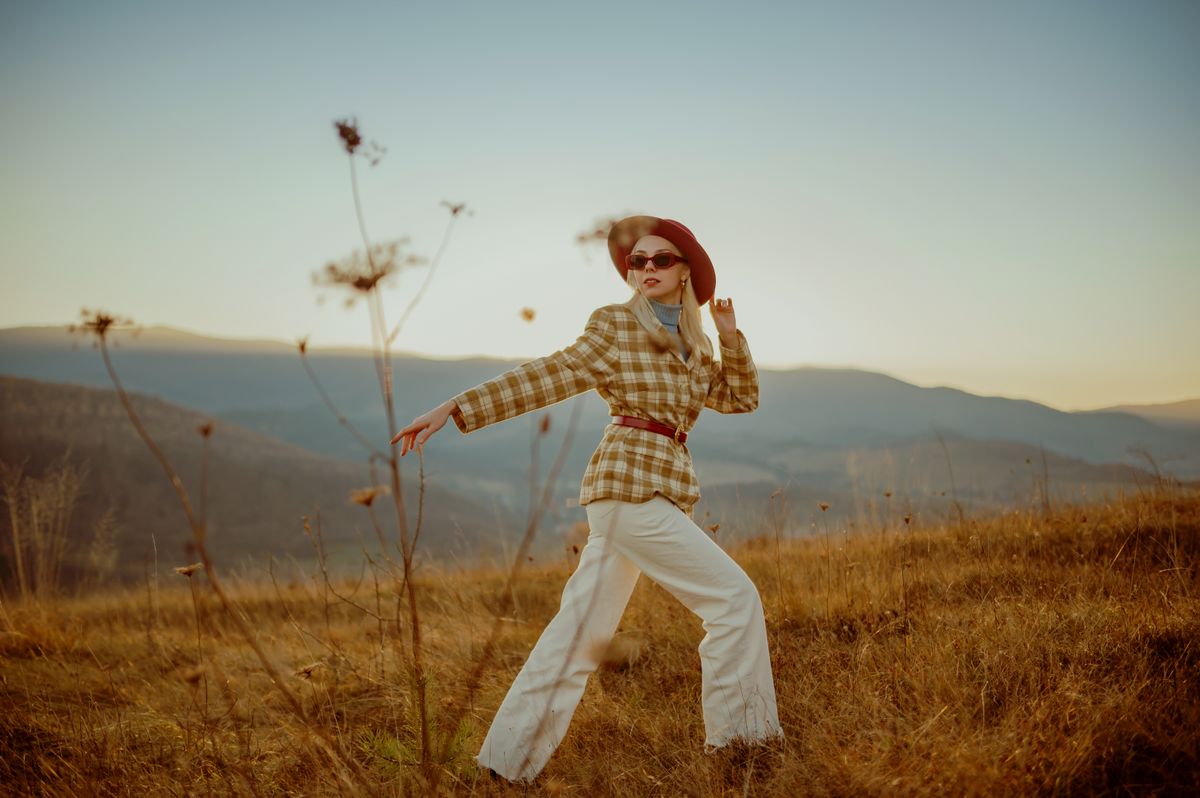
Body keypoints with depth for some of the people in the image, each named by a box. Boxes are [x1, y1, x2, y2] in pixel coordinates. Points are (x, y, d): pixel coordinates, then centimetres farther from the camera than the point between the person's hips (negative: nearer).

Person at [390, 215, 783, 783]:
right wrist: (455, 407, -13)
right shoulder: (615, 324, 0)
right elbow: (548, 376, -6)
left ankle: (510, 755, 14)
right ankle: (736, 734, 7)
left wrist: (730, 337, 1)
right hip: (631, 484, -7)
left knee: (583, 628, 7)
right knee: (734, 595, -6)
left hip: (657, 488, 7)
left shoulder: (692, 342, 20)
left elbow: (740, 399, 16)